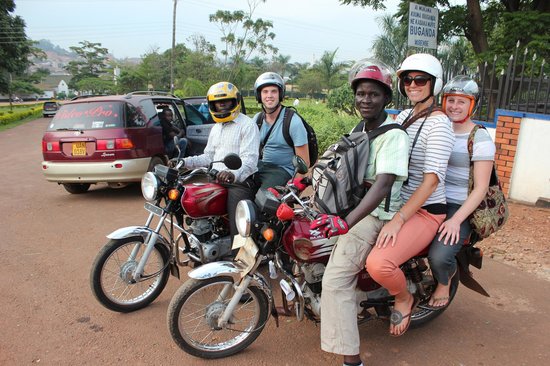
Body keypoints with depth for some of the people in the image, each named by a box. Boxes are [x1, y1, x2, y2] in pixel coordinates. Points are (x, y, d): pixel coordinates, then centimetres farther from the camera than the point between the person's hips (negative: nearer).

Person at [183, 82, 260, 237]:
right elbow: (209, 156, 27)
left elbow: (250, 159, -18)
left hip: (240, 182, -8)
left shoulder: (247, 125, -5)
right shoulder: (216, 128, 24)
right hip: (216, 179, 8)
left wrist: (233, 174, -37)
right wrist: (185, 162, 13)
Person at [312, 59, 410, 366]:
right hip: (352, 204, 10)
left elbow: (383, 185, -32)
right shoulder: (361, 127, 10)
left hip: (376, 214, -10)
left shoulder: (394, 136, -18)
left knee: (336, 280, -18)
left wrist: (346, 222, -44)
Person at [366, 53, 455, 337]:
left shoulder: (439, 123, -13)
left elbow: (432, 179, -21)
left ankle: (405, 299, 5)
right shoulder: (404, 116, 13)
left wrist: (398, 220, -26)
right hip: (395, 203, 8)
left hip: (424, 212, -8)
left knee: (378, 263, -29)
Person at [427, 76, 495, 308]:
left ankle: (444, 282, 12)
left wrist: (456, 220, -21)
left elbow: (480, 188, -11)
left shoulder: (480, 139, -7)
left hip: (460, 207, -5)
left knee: (439, 256, -26)